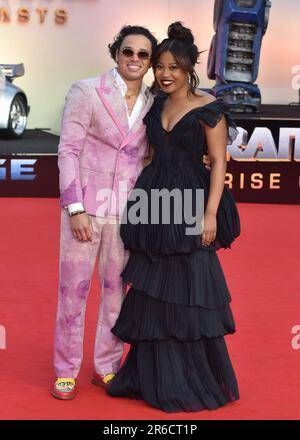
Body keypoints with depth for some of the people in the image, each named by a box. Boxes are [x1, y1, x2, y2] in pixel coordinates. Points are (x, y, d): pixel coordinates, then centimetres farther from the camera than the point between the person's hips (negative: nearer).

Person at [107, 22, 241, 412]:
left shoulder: (208, 108, -7)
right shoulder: (156, 105, 12)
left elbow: (219, 163, -9)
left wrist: (210, 213, -15)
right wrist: (144, 199, 12)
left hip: (190, 203, -6)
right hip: (155, 203, 6)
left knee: (188, 292, -1)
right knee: (154, 291, 10)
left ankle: (196, 381, 13)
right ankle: (157, 375, 23)